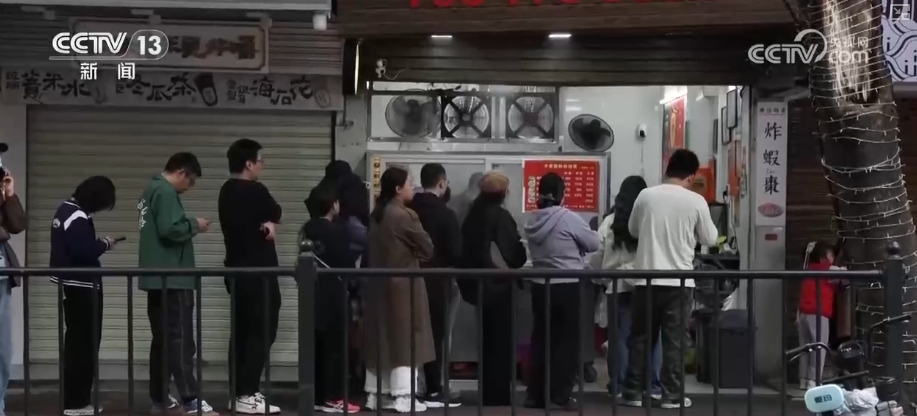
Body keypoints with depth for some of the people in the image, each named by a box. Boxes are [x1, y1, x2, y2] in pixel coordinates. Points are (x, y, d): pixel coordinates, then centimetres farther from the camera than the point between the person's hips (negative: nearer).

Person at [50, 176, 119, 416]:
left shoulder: (66, 210, 12)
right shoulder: (78, 218, -20)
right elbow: (84, 252, -27)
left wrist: (98, 243, 5)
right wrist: (104, 244, -11)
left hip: (72, 284, 10)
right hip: (82, 285, -10)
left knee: (76, 341, 15)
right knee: (84, 343, -4)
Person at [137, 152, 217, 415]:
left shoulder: (152, 189, 17)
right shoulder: (166, 192, -14)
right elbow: (170, 229, -25)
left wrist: (189, 227, 9)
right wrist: (195, 225, -9)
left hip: (158, 278, 10)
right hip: (172, 279, -10)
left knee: (163, 338, 11)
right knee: (180, 339, -9)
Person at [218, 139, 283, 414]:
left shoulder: (227, 192, 11)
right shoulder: (255, 191, -17)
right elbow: (276, 214, -1)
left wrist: (266, 224, -4)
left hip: (237, 271, 9)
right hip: (258, 273, -9)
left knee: (242, 331, 12)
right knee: (262, 332, -7)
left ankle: (238, 392, 13)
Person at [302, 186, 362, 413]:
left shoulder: (307, 230, 7)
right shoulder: (338, 231, -12)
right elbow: (347, 262, -13)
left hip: (313, 294, 7)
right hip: (333, 295, -7)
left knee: (316, 347, 10)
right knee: (335, 347, -1)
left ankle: (316, 395, 13)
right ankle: (332, 398, -1)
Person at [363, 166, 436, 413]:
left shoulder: (376, 215, 9)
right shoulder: (406, 216, -15)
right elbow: (427, 249, -7)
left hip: (379, 283, 8)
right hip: (403, 284, -8)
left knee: (381, 339, 11)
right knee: (405, 339, -2)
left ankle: (377, 394, 15)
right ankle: (403, 397, -3)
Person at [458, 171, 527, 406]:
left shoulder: (473, 214, 5)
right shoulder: (501, 216, -16)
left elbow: (465, 250, 10)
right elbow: (514, 253, -16)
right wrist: (516, 264, 4)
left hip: (478, 284, 7)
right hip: (498, 285, -7)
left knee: (486, 338, 15)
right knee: (501, 340, 1)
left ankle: (487, 392, 20)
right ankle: (498, 394, 2)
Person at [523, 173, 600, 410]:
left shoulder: (531, 220, 4)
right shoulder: (569, 218, -14)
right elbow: (594, 244, -5)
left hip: (540, 286, 6)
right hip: (568, 287, -6)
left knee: (541, 339, 11)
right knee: (568, 340, 3)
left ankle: (536, 394, 13)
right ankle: (561, 394, 2)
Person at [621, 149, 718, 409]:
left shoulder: (646, 196, -1)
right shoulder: (696, 201, -5)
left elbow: (633, 230, 13)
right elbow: (710, 239, 6)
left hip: (646, 278, 2)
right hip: (679, 281, -1)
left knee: (640, 338, 10)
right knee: (674, 341, 5)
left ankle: (633, 393, 12)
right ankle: (671, 396, 7)